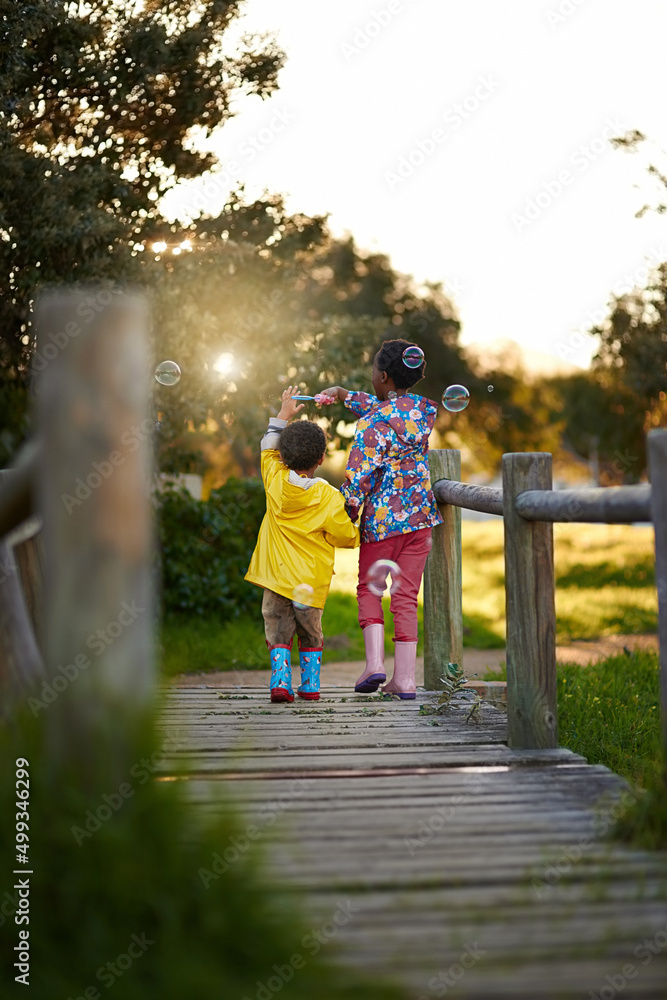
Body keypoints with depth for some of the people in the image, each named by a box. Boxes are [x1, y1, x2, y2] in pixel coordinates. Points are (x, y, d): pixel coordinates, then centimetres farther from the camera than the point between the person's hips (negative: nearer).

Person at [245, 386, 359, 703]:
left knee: (278, 632, 4)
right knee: (311, 635, 15)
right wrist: (356, 529, 18)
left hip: (277, 575, 1)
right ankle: (310, 685, 15)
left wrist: (283, 415, 22)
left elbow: (268, 450, 14)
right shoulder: (330, 498, -11)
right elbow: (347, 538, -4)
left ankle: (280, 681, -9)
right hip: (311, 582, -1)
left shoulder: (275, 483, -5)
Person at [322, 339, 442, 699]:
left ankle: (374, 662, -1)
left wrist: (345, 520, -6)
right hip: (420, 515, 5)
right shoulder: (424, 410, 4)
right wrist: (345, 395, 29)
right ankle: (404, 678, 5)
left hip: (382, 517, -5)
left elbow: (359, 477, -17)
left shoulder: (374, 423, -15)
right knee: (406, 596, 7)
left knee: (369, 589, 13)